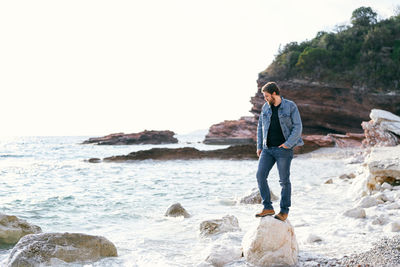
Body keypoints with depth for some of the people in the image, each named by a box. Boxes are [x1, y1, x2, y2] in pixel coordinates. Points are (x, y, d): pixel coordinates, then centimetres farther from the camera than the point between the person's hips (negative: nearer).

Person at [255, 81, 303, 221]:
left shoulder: (290, 106, -6)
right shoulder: (266, 107, 9)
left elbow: (298, 127, -8)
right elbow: (260, 127, 16)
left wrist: (288, 144, -15)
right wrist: (259, 146, 10)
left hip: (283, 149, -5)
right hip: (267, 149, 5)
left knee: (284, 180, -1)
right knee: (260, 175, -7)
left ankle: (284, 211, 11)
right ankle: (268, 208, 1)